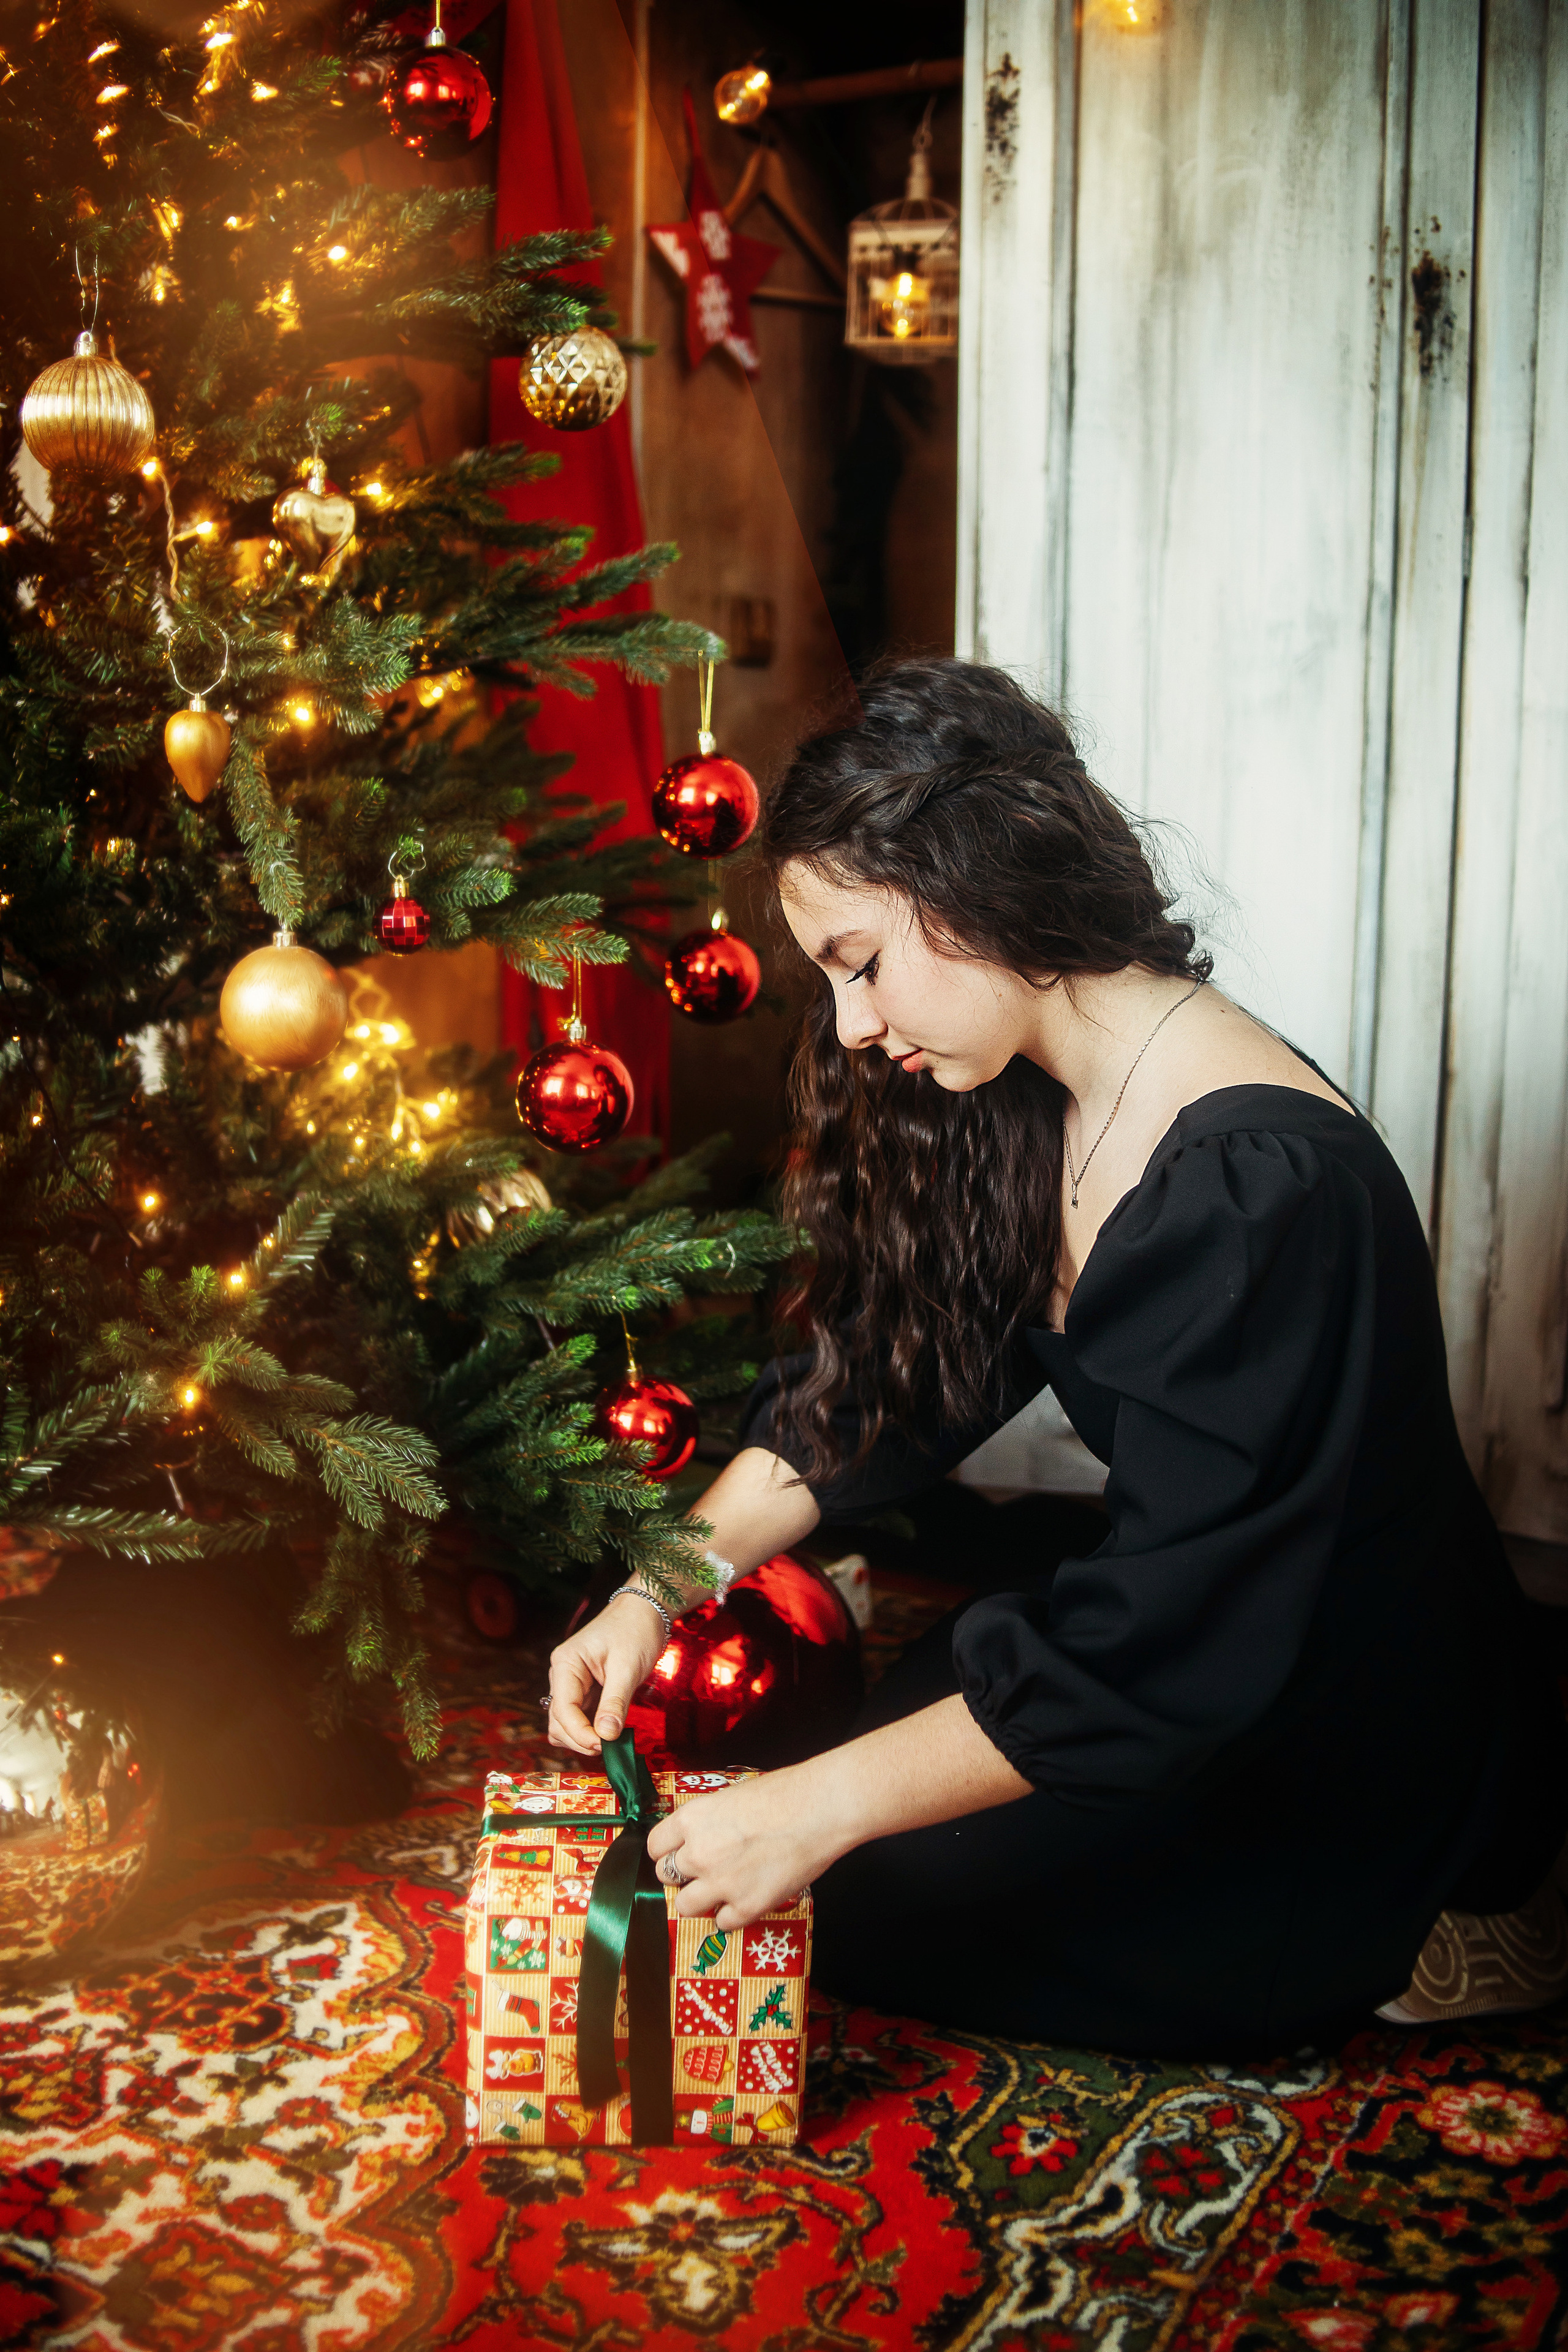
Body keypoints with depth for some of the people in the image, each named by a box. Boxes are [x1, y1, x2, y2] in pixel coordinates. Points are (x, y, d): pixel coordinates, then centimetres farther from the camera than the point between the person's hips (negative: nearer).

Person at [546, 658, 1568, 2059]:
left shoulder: (1263, 1191, -32)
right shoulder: (1030, 1114, -3)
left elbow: (1168, 1644, -32)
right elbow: (873, 1386, 5)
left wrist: (823, 1809, -28)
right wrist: (662, 1589, -5)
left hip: (1371, 1775, -8)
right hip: (1217, 1667, 9)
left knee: (871, 1896, -4)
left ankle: (1390, 1955, 2)